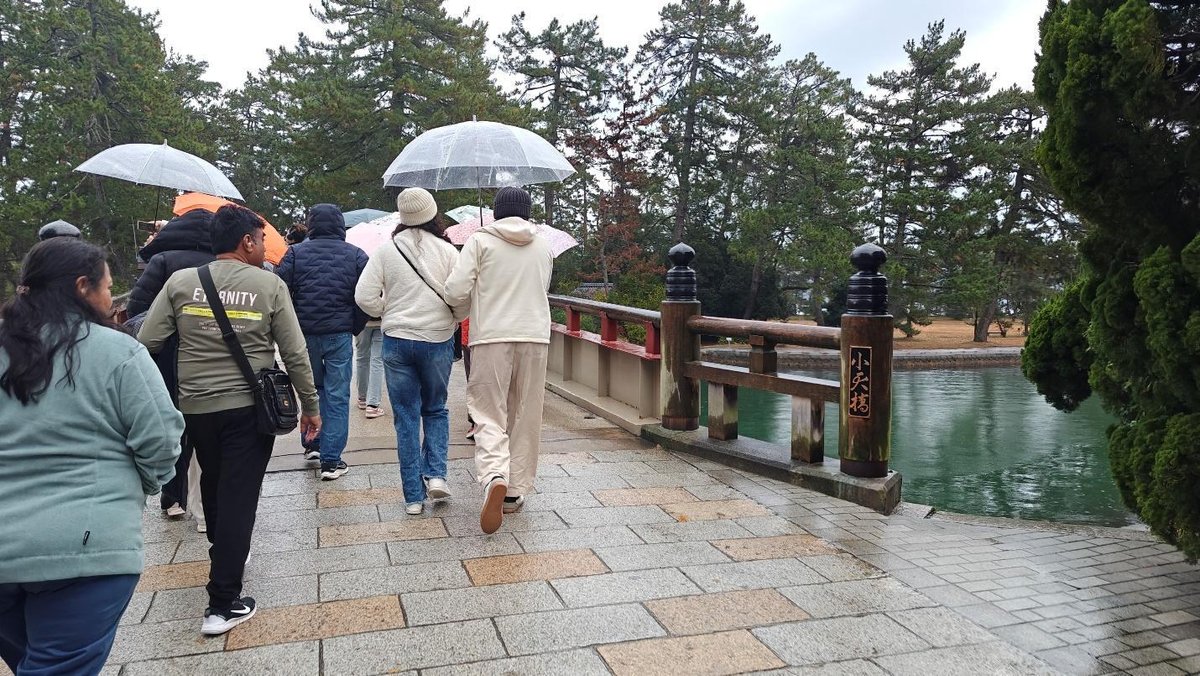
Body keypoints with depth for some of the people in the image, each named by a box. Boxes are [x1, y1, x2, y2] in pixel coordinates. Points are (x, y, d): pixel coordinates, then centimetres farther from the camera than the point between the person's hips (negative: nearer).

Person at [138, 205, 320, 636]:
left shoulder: (180, 282, 0)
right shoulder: (270, 285, -6)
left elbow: (145, 344, -3)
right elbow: (295, 354, -5)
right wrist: (310, 406, 4)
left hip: (194, 407, 4)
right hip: (249, 407, -3)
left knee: (213, 483, 25)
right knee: (238, 497, 1)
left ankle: (223, 553, 46)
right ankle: (223, 605, 3)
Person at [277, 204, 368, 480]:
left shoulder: (296, 253, 0)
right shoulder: (356, 255, 0)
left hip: (303, 334, 2)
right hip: (340, 335, -1)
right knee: (337, 397, 2)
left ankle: (312, 443, 26)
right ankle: (331, 461, 3)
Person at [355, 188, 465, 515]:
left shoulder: (385, 250, -4)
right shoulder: (447, 251, -5)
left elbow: (364, 297, -6)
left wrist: (389, 312, 11)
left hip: (397, 341, 0)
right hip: (438, 341, 0)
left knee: (406, 417, 8)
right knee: (435, 409, 20)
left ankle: (413, 496, 10)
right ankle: (436, 473, 4)